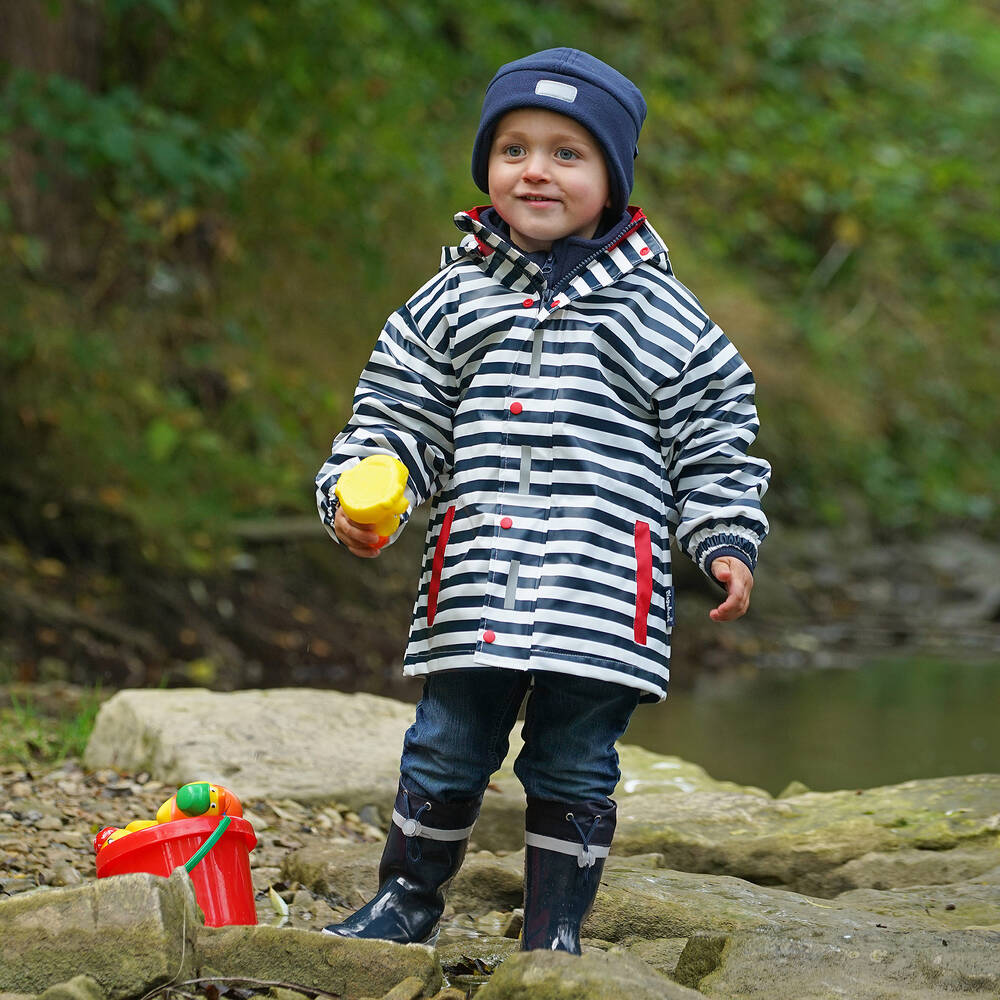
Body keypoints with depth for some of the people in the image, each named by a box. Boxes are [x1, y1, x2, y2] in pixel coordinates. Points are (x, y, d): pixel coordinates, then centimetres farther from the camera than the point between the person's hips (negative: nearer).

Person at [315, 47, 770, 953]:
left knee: (573, 767, 4)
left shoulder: (661, 312, 5)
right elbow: (397, 416, 11)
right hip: (475, 584, 1)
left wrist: (728, 542, 0)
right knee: (446, 748, 9)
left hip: (601, 595, -1)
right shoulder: (453, 298, 9)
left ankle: (555, 931, 17)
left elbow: (712, 443, 9)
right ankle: (407, 899, 27)